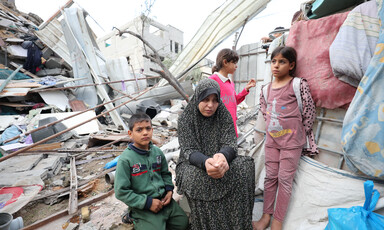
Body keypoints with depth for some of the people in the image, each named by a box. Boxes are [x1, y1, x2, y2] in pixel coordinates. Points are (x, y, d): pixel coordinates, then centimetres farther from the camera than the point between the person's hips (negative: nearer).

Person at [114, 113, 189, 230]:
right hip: (143, 208, -5)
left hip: (164, 200, 5)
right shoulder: (125, 159, -17)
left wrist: (169, 190, -3)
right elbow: (121, 192, -14)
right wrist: (147, 202, -17)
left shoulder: (158, 152, -1)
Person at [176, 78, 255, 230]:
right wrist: (205, 162, -40)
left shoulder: (224, 115, -3)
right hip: (192, 164, -2)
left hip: (220, 161, 2)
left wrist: (223, 156, -38)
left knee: (244, 167, -26)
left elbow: (230, 143, -12)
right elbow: (188, 151, -16)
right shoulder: (185, 119, -9)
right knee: (197, 178, -36)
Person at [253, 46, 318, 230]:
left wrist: (297, 134, -1)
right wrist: (271, 126, 9)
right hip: (271, 140, 5)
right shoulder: (266, 89, 7)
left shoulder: (299, 84, -8)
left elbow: (310, 113, -5)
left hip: (291, 142, -4)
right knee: (270, 178, 12)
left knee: (285, 179, 6)